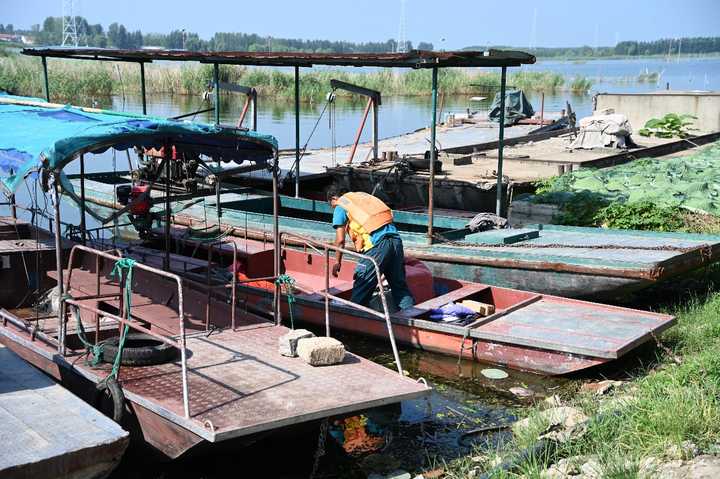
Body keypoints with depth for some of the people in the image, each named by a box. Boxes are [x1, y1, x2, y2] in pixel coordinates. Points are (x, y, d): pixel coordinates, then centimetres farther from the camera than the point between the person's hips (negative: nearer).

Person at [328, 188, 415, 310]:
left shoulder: (340, 207, 10)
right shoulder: (363, 196, 29)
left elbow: (340, 240, 2)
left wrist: (337, 262, 13)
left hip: (376, 245, -7)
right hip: (395, 239, 7)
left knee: (361, 287, 3)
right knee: (399, 285, 13)